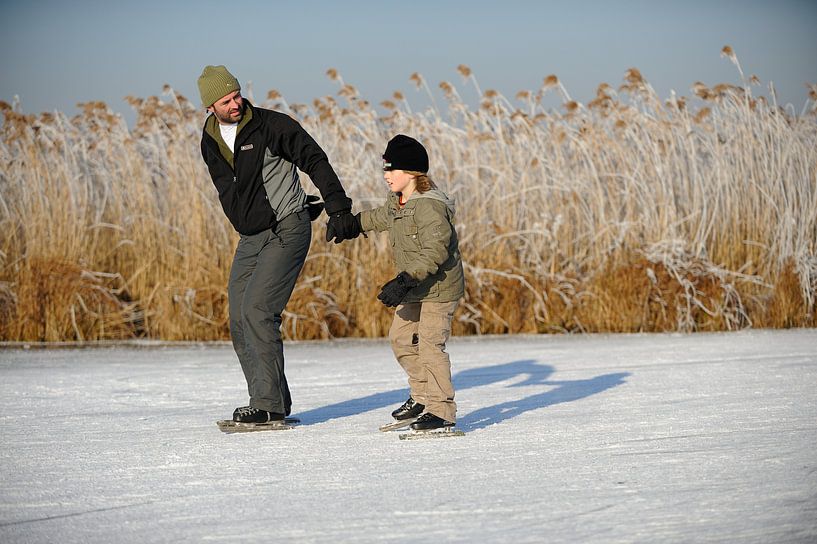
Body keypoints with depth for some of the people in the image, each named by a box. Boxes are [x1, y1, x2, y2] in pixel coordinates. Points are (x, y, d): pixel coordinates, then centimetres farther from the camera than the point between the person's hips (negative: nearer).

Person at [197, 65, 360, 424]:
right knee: (239, 321, 3)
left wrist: (339, 211, -22)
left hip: (287, 232, -7)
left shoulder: (271, 125, -12)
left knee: (256, 311, -18)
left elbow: (316, 163, -13)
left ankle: (270, 404, -16)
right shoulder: (210, 142, 7)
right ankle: (269, 403, 10)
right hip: (249, 238, 7)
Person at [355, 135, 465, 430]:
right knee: (400, 337, 15)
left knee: (430, 344, -13)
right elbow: (381, 217, 30)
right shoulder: (397, 202, 5)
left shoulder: (429, 205, -25)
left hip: (440, 286, -10)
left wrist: (404, 281, -35)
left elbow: (435, 251, -31)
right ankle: (422, 395, 28)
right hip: (415, 287, 10)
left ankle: (442, 411, -9)